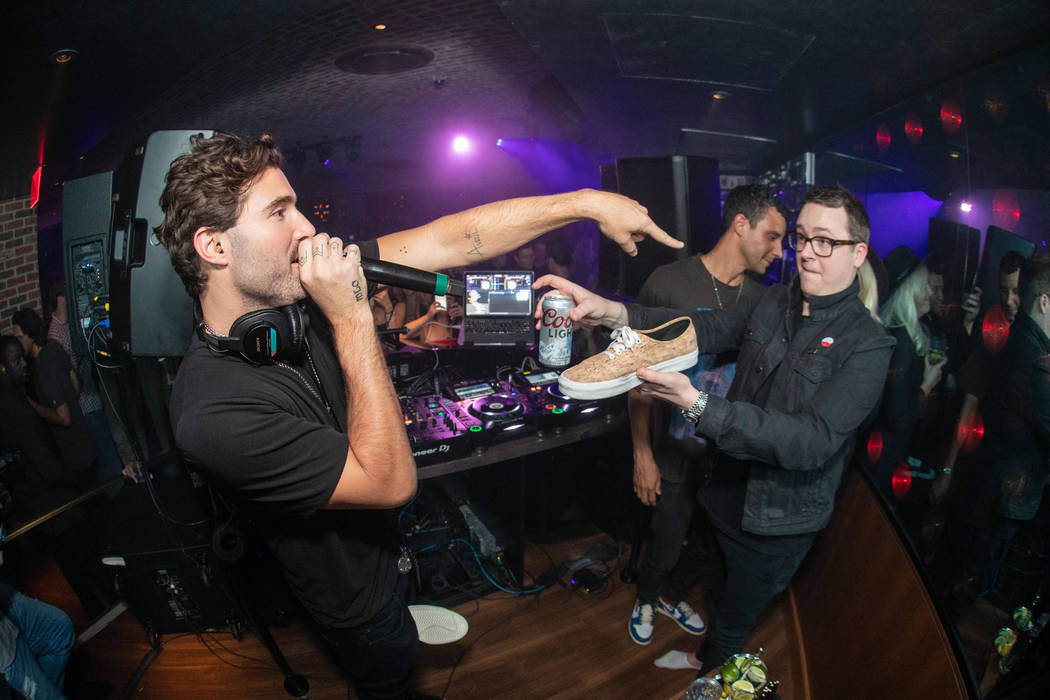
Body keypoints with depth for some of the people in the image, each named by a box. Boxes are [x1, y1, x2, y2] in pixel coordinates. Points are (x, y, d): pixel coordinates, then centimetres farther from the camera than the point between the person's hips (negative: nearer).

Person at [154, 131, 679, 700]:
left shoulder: (299, 285, -18)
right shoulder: (212, 413, -37)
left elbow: (453, 240, -18)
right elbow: (392, 480, -33)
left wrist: (589, 202, -18)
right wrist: (353, 317, -38)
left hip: (384, 545, 6)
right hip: (358, 597, -6)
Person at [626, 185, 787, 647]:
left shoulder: (760, 298, 1)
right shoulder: (669, 283, -14)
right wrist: (642, 455, -12)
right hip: (676, 456, -4)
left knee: (705, 545, 20)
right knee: (666, 547, 11)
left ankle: (672, 596, 51)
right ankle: (645, 600, 44)